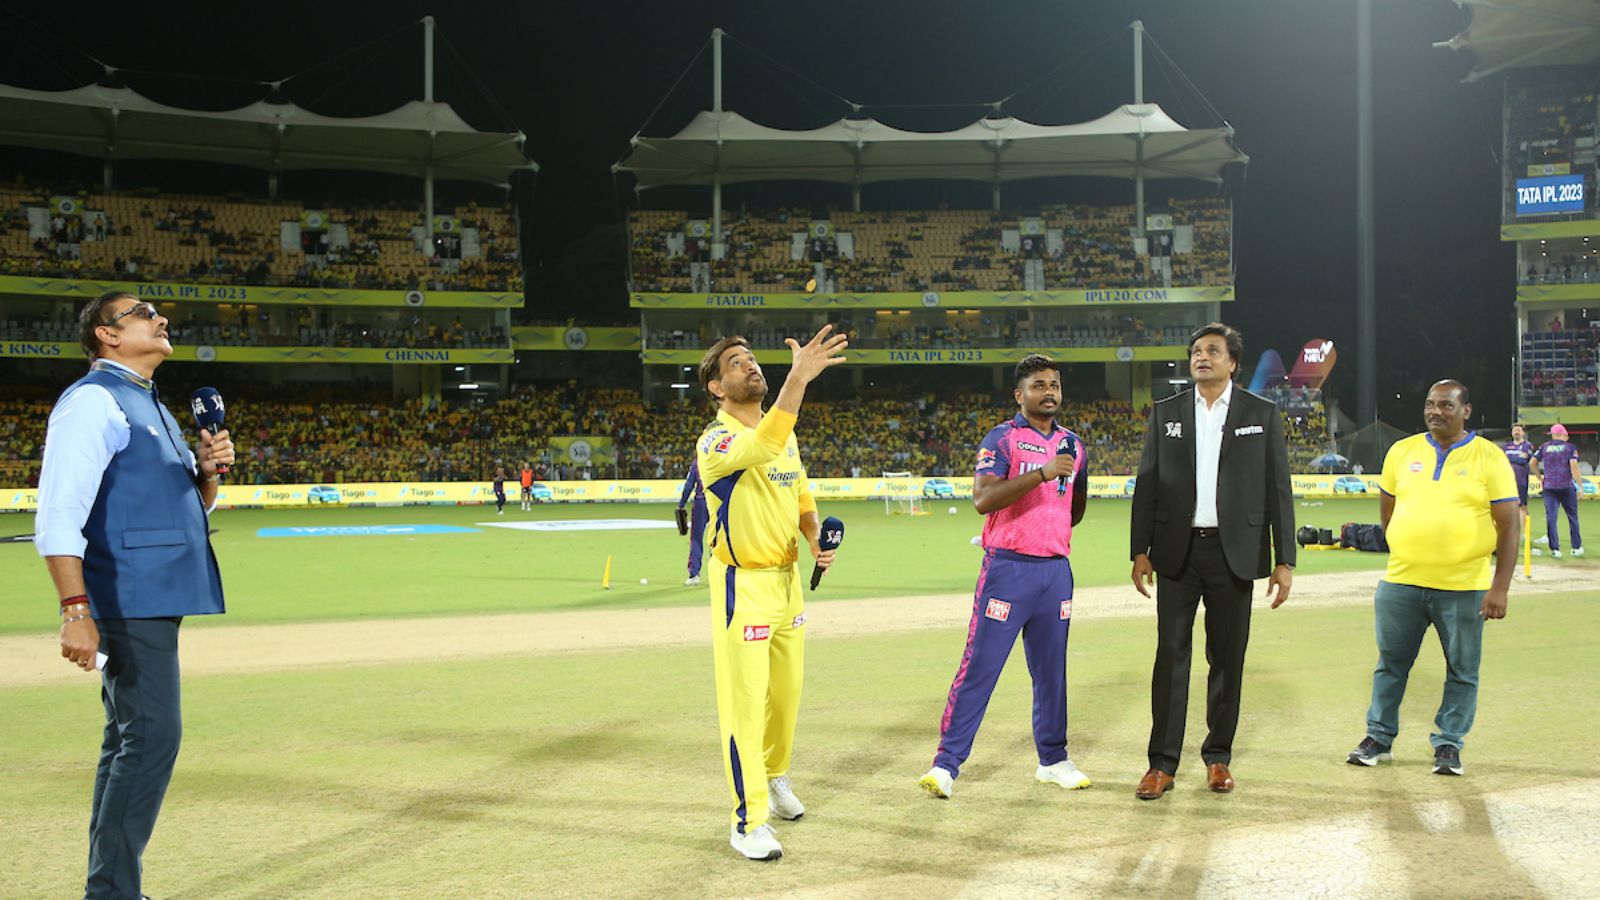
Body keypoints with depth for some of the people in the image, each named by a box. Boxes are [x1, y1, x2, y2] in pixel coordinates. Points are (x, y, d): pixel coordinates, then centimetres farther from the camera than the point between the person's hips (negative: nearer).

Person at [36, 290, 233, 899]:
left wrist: (207, 468, 5)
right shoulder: (92, 400, -9)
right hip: (129, 597, -10)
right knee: (153, 734, -13)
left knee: (132, 738, 12)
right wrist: (76, 610, -26)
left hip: (158, 596, 10)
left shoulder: (149, 405, 20)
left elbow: (195, 502, 28)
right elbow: (58, 517, -18)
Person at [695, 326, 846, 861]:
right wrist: (799, 377, -47)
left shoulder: (785, 435, 10)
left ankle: (774, 777, 40)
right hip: (743, 585, -7)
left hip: (788, 579, 7)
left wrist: (816, 538, -2)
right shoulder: (715, 442, -16)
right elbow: (761, 448, -39)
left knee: (786, 692, 18)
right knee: (746, 701, -6)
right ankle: (748, 821, 1)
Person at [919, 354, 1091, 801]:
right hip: (1008, 568, -5)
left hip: (1056, 569, 6)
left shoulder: (1072, 444, 13)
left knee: (1052, 668, 12)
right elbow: (982, 499, -20)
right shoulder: (1002, 439, -5)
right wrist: (1041, 474, -26)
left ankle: (1053, 759, 23)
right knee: (980, 666, -7)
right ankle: (946, 763, -5)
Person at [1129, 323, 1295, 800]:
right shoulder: (1165, 413, 8)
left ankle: (1218, 756, 19)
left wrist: (1284, 559, -2)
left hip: (1233, 553, -1)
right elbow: (1147, 485, 8)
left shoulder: (1262, 414, 4)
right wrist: (1141, 551, 1)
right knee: (1171, 654, -1)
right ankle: (1163, 763, 2)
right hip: (1178, 551, 1)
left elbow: (1278, 489, 2)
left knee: (1228, 657, 6)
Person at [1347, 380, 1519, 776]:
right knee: (1391, 664, 11)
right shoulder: (1402, 451, 6)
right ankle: (1379, 737, 23)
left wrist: (1500, 587, -12)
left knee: (1462, 670, 6)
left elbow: (1510, 526, -6)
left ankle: (1449, 744, 18)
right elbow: (1387, 509, 17)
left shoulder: (1489, 458, -4)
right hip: (1401, 583, 3)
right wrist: (1406, 553, 13)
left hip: (1464, 587, -3)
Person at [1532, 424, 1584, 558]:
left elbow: (1533, 463, 5)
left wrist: (1540, 478, 19)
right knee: (1572, 517, 10)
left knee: (1551, 518, 2)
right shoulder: (1570, 447, -2)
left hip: (1549, 487, 2)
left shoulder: (1544, 447, 6)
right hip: (1567, 486, -2)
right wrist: (1580, 486, -6)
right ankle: (1576, 547, 15)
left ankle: (1555, 549, 0)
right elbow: (1574, 467, -10)